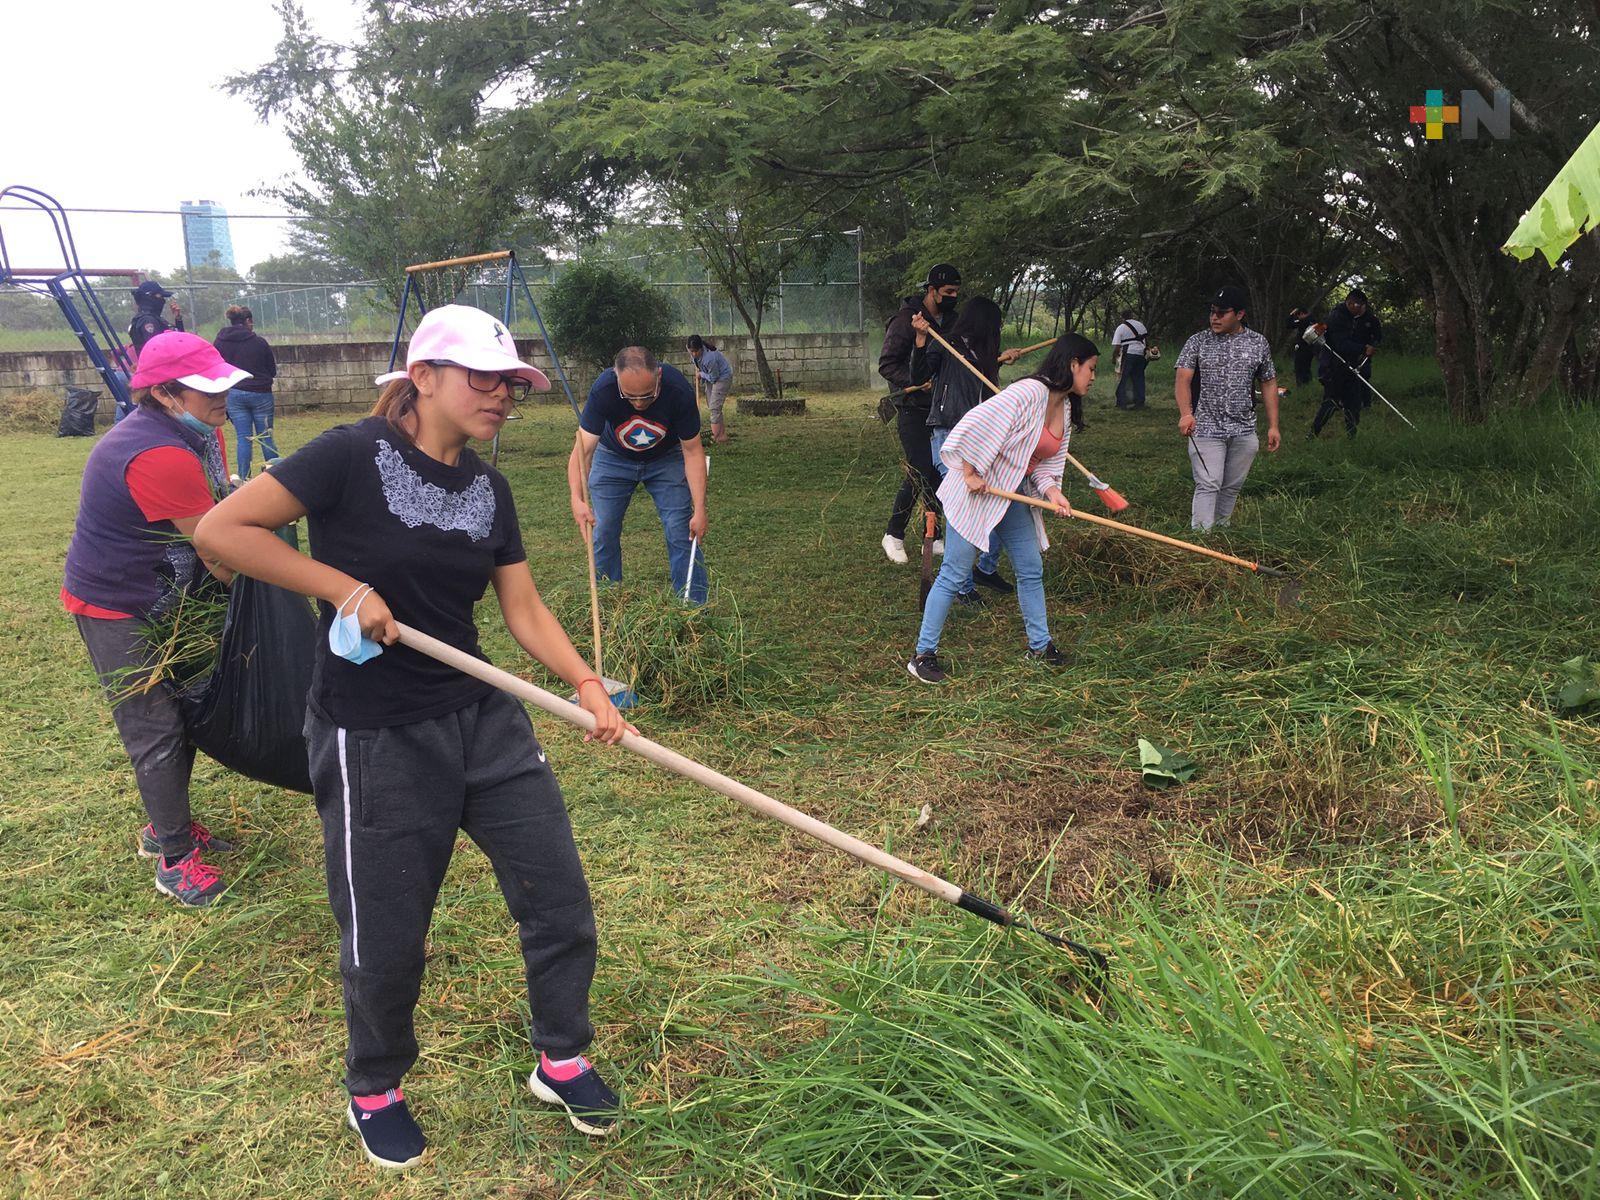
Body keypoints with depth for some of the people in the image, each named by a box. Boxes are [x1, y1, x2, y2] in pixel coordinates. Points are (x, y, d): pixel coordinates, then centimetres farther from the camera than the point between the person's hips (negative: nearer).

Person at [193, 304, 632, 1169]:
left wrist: (586, 683, -7)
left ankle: (561, 1061, 33)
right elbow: (221, 529, -14)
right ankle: (374, 1091, 38)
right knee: (386, 936, 8)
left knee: (559, 896, 8)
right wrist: (345, 587, -18)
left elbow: (525, 609, 6)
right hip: (375, 739, -6)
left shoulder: (488, 489, 7)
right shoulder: (355, 456, -13)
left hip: (482, 718, 6)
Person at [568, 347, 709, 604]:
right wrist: (577, 499, -52)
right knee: (603, 534, -2)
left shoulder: (679, 391, -33)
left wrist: (699, 509, -28)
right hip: (613, 458, 1)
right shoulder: (603, 390, -34)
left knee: (682, 532, -10)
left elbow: (693, 451, -23)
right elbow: (582, 450, -35)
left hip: (666, 459, 0)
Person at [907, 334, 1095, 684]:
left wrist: (1052, 491, -6)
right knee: (954, 574, -5)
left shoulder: (1066, 409, 9)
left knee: (1032, 570, 13)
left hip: (1011, 497, 9)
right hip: (975, 493, -9)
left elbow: (1047, 463, 13)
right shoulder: (1029, 392, -22)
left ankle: (1039, 646, 28)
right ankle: (923, 654, 4)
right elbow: (975, 423, -26)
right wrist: (970, 475, -21)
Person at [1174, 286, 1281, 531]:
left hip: (1244, 431, 3)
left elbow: (1269, 384, 12)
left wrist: (1273, 426, 7)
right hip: (1205, 429, -3)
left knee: (1232, 486, 11)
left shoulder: (1258, 343, 7)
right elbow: (1182, 378, -11)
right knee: (1208, 485, -10)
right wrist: (1186, 414, -29)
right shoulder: (1198, 342, -1)